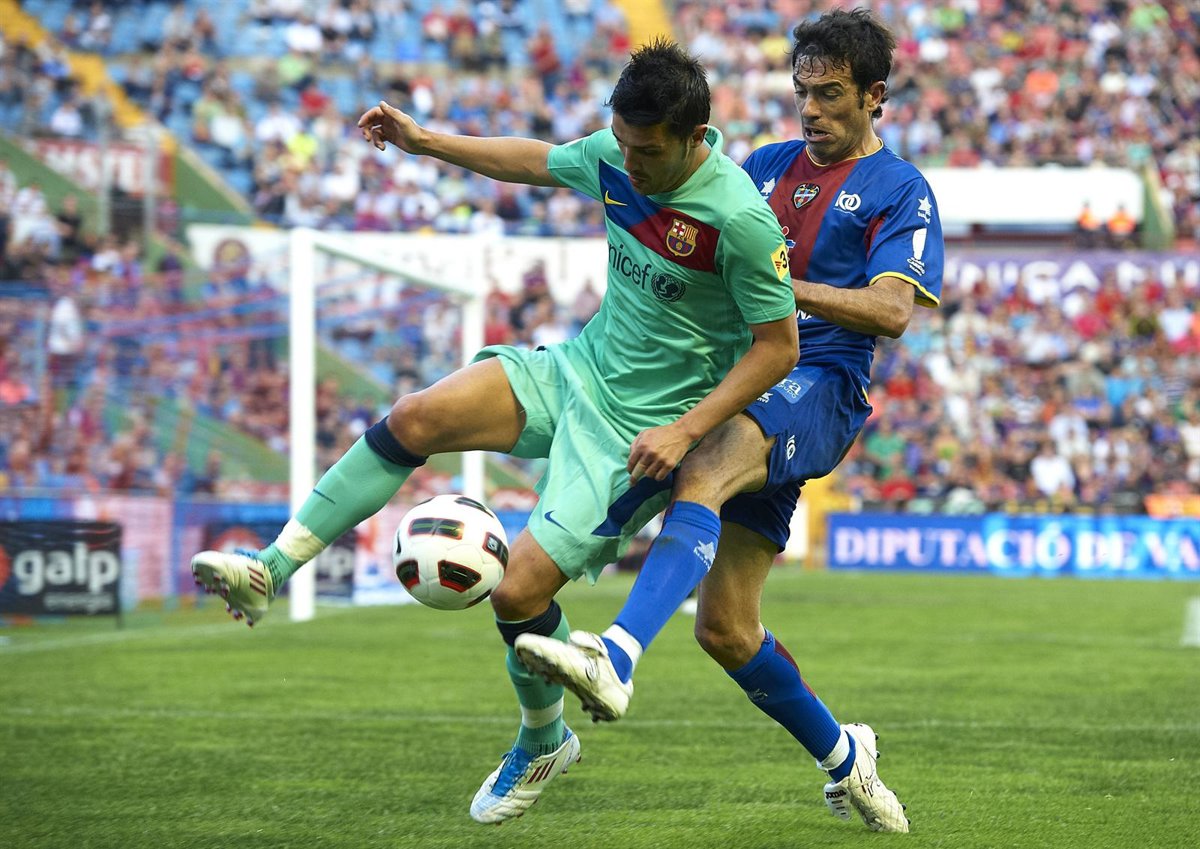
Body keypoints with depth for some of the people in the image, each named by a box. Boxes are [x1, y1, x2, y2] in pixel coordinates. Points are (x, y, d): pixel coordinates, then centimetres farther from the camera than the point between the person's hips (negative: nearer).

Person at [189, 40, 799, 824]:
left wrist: (685, 430, -22)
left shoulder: (740, 219, -26)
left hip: (641, 431, -7)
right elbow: (540, 162, 18)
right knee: (416, 419, -16)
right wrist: (425, 141, 14)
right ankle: (269, 573, -12)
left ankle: (544, 744, 18)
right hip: (579, 369, 7)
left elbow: (779, 346, -17)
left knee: (519, 590, -12)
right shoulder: (616, 156, -5)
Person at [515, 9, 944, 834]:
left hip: (818, 386, -7)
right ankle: (843, 757, 26)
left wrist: (778, 284, -18)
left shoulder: (901, 192, 2)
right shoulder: (766, 166, 20)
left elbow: (892, 309, -11)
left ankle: (616, 660, -60)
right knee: (725, 627, 4)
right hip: (739, 379, 7)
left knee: (702, 475, -39)